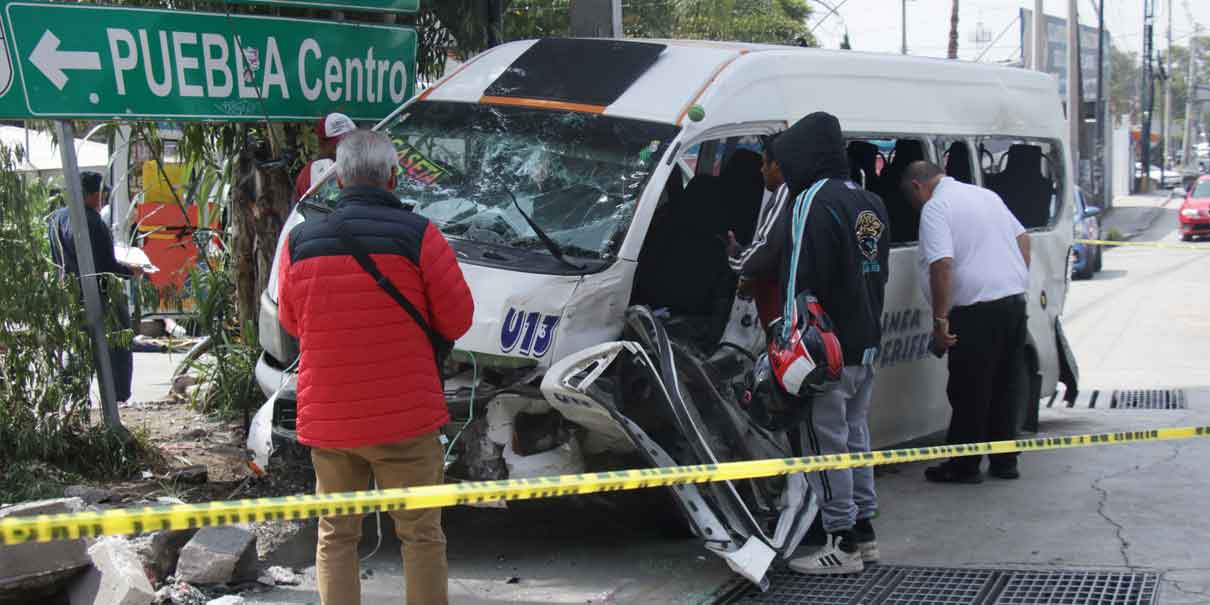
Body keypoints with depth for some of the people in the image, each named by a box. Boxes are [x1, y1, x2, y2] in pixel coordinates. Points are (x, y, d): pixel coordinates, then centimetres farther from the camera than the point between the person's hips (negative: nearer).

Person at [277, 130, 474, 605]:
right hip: (405, 419, -3)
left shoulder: (299, 242, 0)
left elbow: (292, 323, 12)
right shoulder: (417, 235, -11)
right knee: (421, 535, 8)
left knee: (336, 537, 15)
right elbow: (457, 320, -5)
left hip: (327, 420, 3)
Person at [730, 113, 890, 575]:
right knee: (855, 436, 17)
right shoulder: (871, 203, 12)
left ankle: (843, 543, 2)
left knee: (825, 441, -1)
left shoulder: (813, 202, -16)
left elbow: (802, 281, -19)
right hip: (867, 344, 9)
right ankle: (863, 531, 25)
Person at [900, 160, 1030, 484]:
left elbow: (943, 265, -20)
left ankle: (965, 466, 8)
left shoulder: (935, 208, -9)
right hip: (1014, 300, 8)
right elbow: (1023, 238, 22)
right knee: (1003, 388, 16)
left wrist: (940, 319, -18)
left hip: (977, 309, -8)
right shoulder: (985, 194, 18)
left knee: (969, 392, 1)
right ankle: (1004, 461, 22)